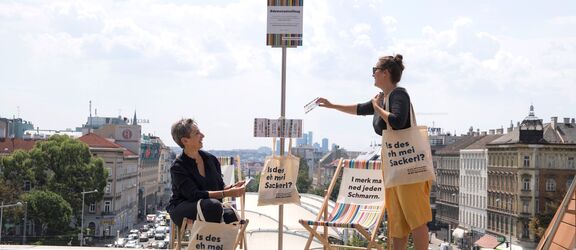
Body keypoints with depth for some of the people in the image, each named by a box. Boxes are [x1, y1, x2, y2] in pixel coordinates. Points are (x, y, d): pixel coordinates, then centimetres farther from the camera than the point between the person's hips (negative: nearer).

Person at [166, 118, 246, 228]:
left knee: (231, 215, -28)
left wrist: (233, 187, -12)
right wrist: (227, 193, -27)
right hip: (180, 209, -5)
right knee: (213, 205, -35)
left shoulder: (211, 159, 8)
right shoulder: (178, 167, -11)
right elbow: (194, 195, -20)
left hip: (209, 209, 5)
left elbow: (219, 187, 12)